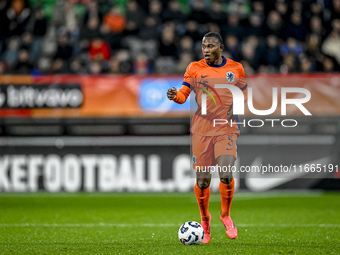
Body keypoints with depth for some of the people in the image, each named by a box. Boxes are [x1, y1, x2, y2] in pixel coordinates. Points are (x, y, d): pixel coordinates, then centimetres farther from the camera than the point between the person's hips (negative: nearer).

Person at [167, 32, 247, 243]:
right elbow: (184, 94, 1)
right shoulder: (195, 68, 3)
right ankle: (205, 219, 24)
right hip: (202, 129, 0)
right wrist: (175, 96, -21)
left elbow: (244, 94, 18)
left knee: (226, 175, -17)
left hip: (226, 129, 0)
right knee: (203, 180, -1)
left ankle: (226, 215, 9)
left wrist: (237, 107, -2)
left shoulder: (236, 69, 6)